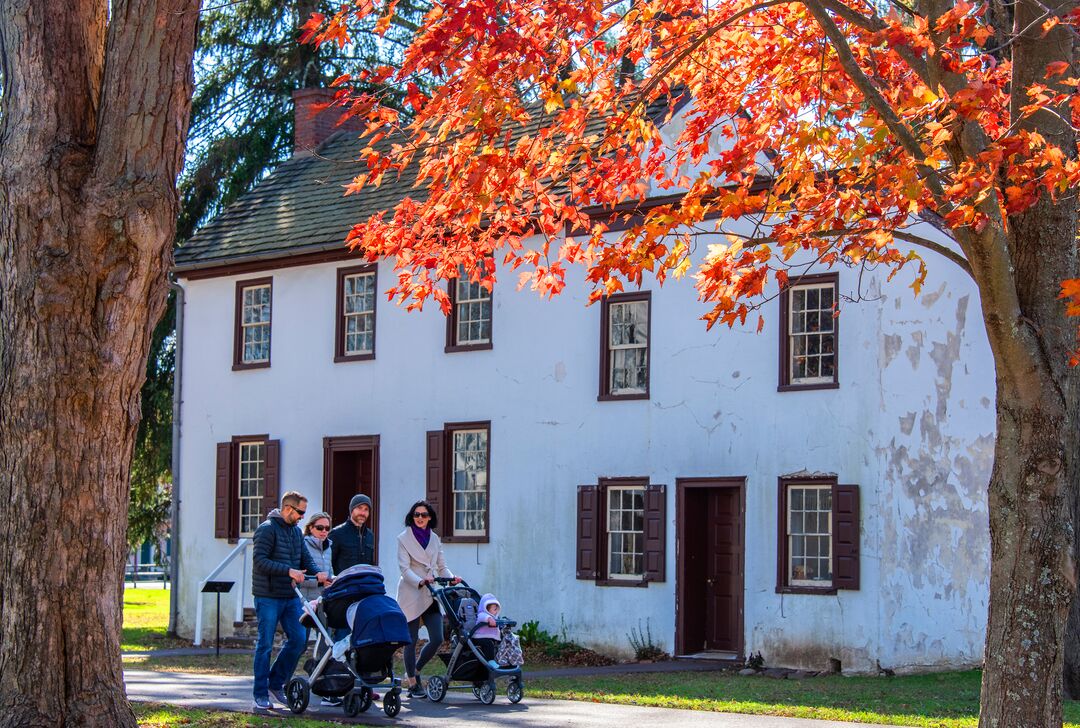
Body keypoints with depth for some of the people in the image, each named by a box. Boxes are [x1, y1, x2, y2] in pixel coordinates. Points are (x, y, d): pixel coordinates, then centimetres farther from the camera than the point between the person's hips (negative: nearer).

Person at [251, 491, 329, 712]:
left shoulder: (296, 531, 15)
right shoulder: (267, 529, -10)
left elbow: (305, 558, 16)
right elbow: (259, 561, -19)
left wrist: (317, 572, -6)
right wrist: (288, 571, -26)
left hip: (290, 596, 7)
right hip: (268, 596, -7)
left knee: (299, 639, 3)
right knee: (265, 644, -2)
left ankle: (276, 683, 19)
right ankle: (260, 695, 6)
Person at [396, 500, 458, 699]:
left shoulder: (434, 539, 14)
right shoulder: (404, 538, -2)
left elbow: (441, 566, 16)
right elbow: (404, 569, -11)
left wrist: (451, 578, -5)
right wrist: (420, 582, -28)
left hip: (430, 594, 5)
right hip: (410, 595, -5)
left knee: (437, 639, -3)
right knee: (412, 641, -1)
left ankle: (414, 671, 18)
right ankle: (412, 684, 8)